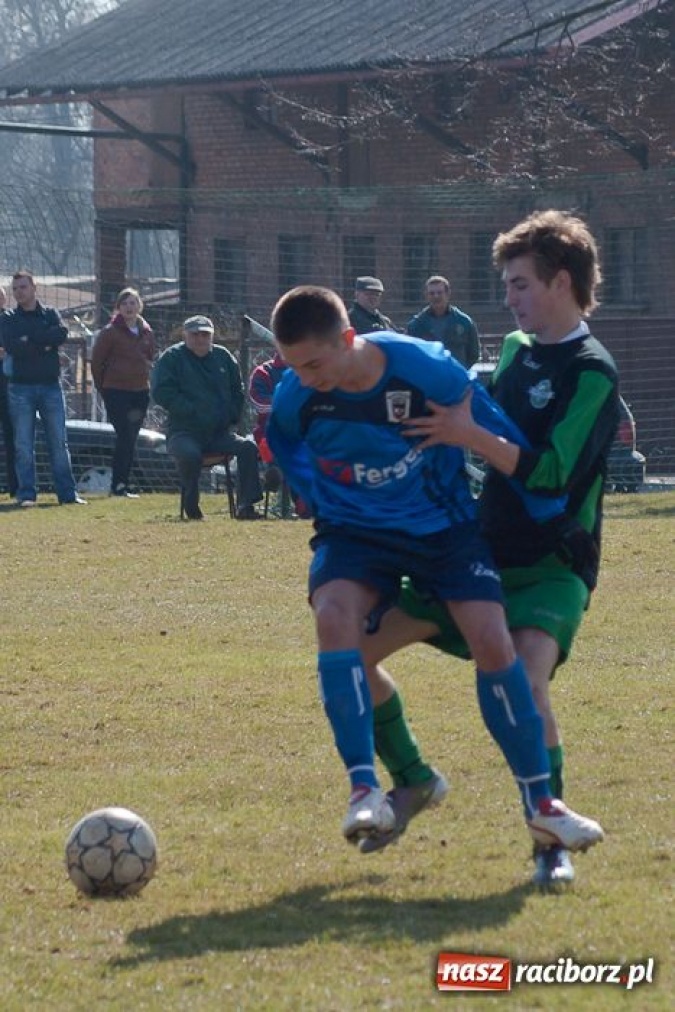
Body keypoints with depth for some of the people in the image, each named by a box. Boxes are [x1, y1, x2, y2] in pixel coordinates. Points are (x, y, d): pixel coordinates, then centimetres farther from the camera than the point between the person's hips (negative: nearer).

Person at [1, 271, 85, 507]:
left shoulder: (51, 315, 12)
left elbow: (62, 334, -9)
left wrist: (31, 340, -11)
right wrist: (44, 344, -10)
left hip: (51, 386, 1)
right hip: (21, 387, -1)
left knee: (59, 442, 2)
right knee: (23, 444, -3)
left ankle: (67, 492, 4)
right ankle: (26, 494, 2)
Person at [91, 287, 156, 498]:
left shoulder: (146, 333, 10)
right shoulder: (110, 332, -6)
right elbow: (97, 361, -3)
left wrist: (146, 381, 10)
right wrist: (102, 388, -1)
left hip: (140, 392, 6)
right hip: (116, 392, -6)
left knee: (130, 440, 7)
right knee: (125, 437, -12)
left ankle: (122, 483, 14)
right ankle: (118, 485, -9)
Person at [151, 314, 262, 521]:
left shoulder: (223, 357, 17)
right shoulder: (171, 358, 3)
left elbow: (238, 392, 25)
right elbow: (162, 392, -9)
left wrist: (231, 418, 7)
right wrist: (193, 412, -16)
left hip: (221, 432, 4)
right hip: (184, 432, -4)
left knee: (248, 448, -21)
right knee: (190, 454, -37)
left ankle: (246, 505, -21)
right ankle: (191, 508, -18)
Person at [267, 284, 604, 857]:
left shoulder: (425, 367, -23)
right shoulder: (295, 397, -17)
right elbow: (285, 447, 11)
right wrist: (322, 500, 6)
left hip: (443, 524, -1)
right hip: (356, 531, 1)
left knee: (493, 639, -16)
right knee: (333, 615, -30)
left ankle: (541, 804, 1)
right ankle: (364, 789, -29)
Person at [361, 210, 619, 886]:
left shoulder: (591, 372, -12)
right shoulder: (516, 350, 11)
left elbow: (550, 470, -22)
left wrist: (467, 436, -27)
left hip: (553, 565, -8)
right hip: (484, 549, 8)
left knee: (528, 679, -32)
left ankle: (551, 842, -19)